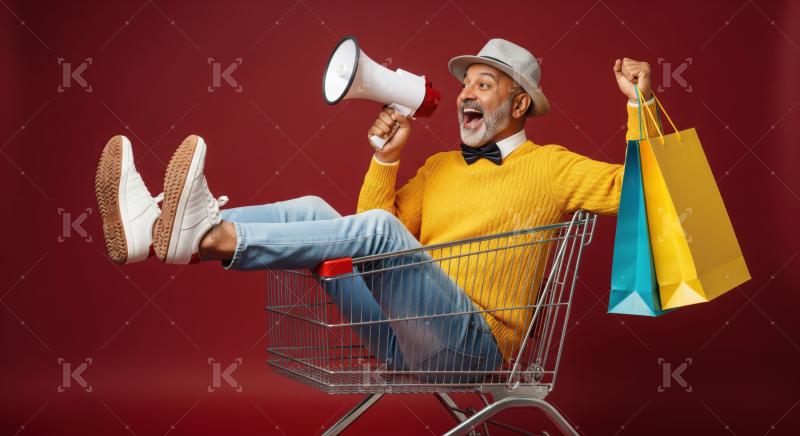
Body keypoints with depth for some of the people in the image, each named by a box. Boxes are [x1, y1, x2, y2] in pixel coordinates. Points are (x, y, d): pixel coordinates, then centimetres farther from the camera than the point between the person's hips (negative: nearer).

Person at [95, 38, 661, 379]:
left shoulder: (550, 166, 9)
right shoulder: (439, 166, 25)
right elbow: (381, 221, 19)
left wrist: (640, 102, -7)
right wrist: (387, 157, 8)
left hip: (475, 342, -6)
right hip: (406, 339, 6)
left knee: (377, 229, -29)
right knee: (312, 210, -9)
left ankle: (210, 236, -43)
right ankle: (156, 227, -26)